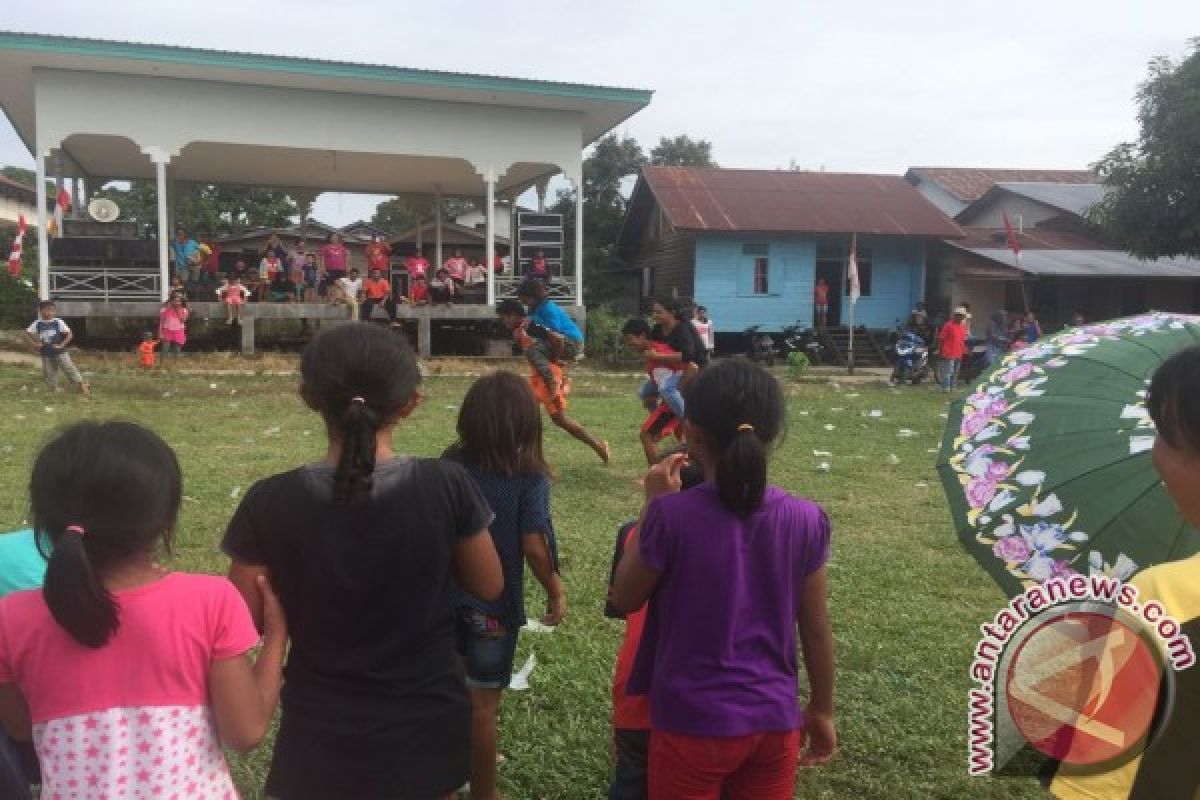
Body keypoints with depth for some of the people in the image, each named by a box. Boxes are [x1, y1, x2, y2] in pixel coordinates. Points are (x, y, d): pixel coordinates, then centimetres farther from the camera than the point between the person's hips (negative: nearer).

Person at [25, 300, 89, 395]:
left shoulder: (58, 322, -6)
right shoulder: (37, 324, 1)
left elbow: (69, 334, -7)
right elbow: (27, 333, 10)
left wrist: (61, 345, -13)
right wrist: (34, 344, -2)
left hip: (60, 352, -3)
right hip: (46, 354, 3)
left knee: (69, 368, -9)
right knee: (49, 373, 7)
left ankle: (82, 384, -7)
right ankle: (55, 389, 19)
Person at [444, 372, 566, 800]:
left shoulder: (450, 464, -6)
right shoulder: (529, 477, -17)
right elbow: (533, 545, -21)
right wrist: (556, 590, -6)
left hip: (446, 596, 4)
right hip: (495, 602, -4)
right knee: (482, 703, 11)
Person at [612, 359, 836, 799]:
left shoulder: (673, 515, -20)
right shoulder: (805, 519, -10)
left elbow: (624, 598, -4)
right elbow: (816, 629, 0)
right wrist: (822, 711, 15)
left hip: (693, 723, -3)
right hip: (775, 721, 3)